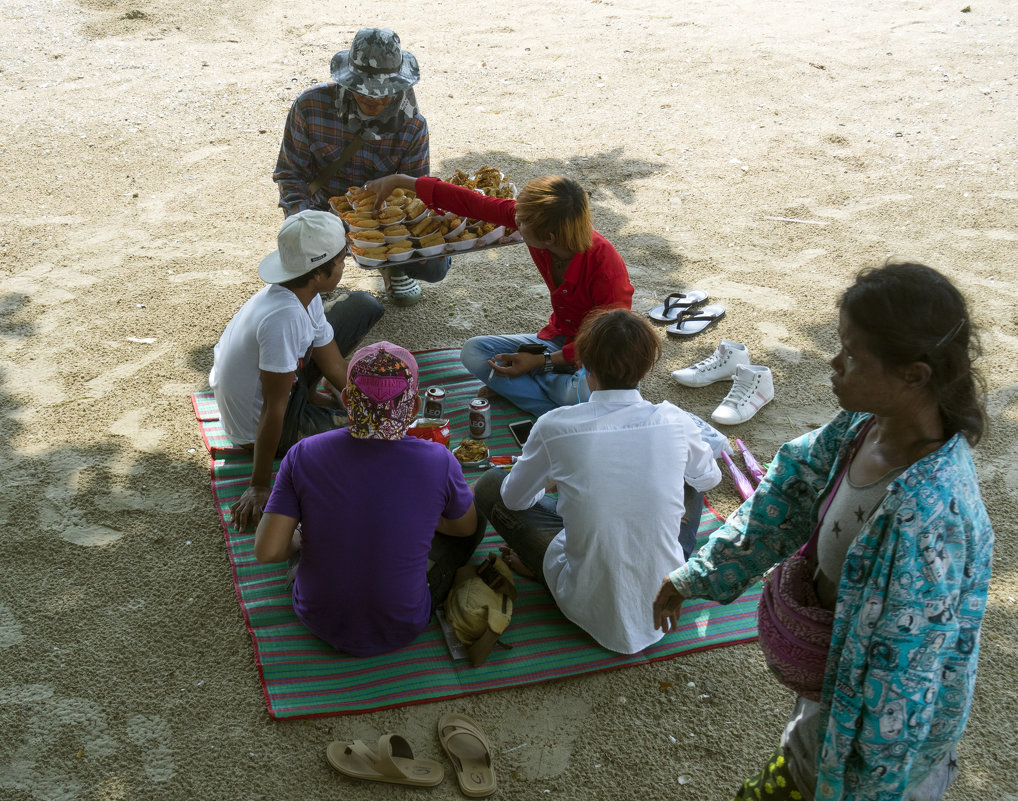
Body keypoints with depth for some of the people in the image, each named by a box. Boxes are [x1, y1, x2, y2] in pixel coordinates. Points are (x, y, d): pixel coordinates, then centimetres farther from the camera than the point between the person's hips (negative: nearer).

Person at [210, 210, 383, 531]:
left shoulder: (305, 296, -11)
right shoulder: (284, 318, -39)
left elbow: (336, 369, 0)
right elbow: (273, 410, -33)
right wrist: (259, 487, -26)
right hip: (256, 427, -8)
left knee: (362, 306, 7)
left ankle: (307, 393, 14)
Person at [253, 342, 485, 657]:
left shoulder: (303, 455, -18)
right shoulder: (438, 462, -20)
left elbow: (267, 551, -17)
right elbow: (467, 527, 0)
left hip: (318, 620, 2)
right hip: (400, 630, -2)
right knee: (475, 512, 19)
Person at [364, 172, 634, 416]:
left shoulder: (605, 267, -33)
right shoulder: (534, 216, -17)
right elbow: (475, 204, -5)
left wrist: (540, 362, -25)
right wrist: (401, 181, 2)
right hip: (557, 340, 6)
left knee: (585, 394, -39)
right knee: (473, 352, -10)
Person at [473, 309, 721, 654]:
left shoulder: (555, 426, -17)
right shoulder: (674, 422, -12)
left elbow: (515, 499, 3)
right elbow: (710, 477, 11)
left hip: (592, 609, -1)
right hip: (665, 601, 2)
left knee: (490, 485, 12)